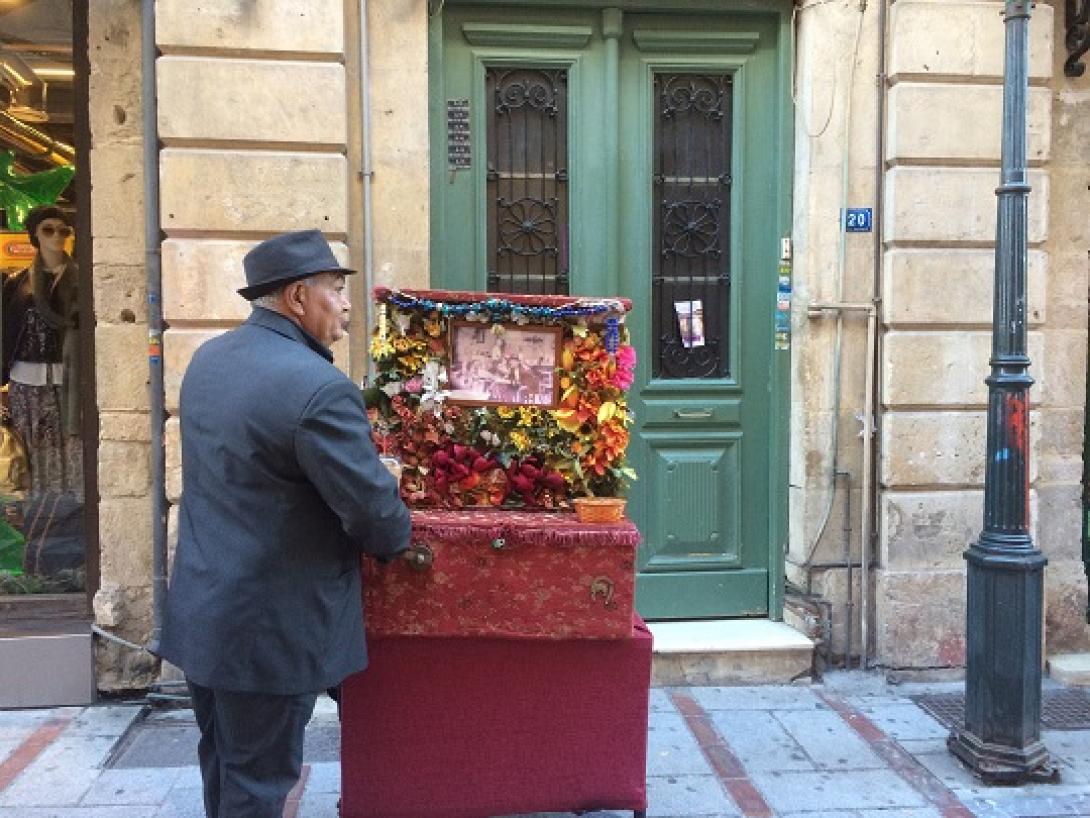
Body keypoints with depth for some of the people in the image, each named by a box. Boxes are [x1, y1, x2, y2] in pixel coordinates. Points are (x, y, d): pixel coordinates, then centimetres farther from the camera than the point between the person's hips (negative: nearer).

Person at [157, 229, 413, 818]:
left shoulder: (207, 360, 4)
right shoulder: (320, 387, -24)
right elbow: (373, 505, -20)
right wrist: (398, 541, 3)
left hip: (200, 609, 9)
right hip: (269, 627, -8)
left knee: (221, 764, 23)